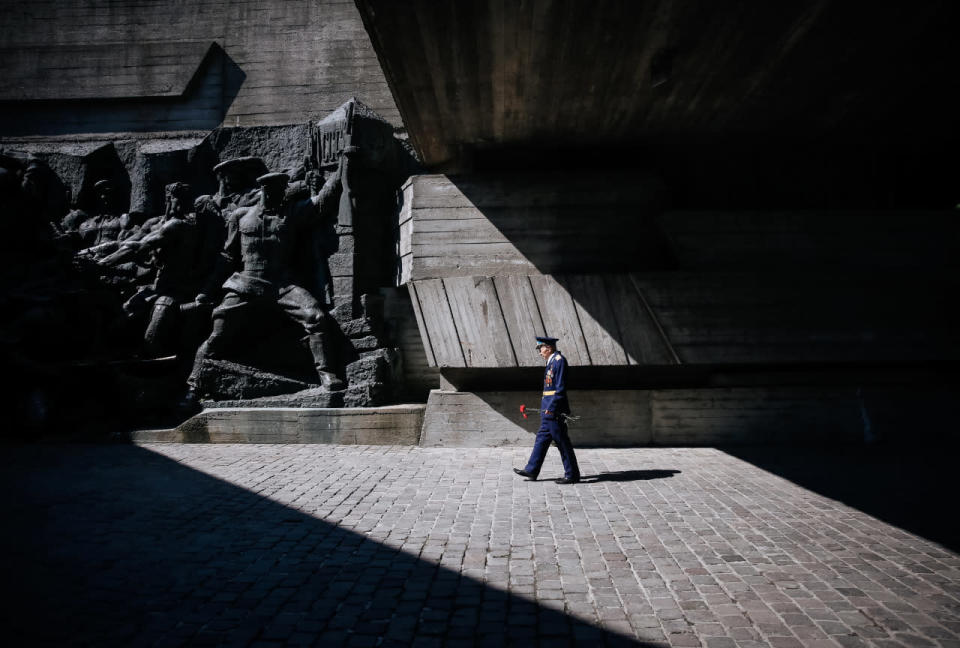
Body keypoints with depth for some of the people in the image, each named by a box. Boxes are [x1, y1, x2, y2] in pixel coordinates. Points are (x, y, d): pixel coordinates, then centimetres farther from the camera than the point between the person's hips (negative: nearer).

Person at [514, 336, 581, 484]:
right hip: (549, 409, 10)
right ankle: (531, 470, 20)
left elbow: (561, 387, -19)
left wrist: (551, 408, -21)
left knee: (562, 441, -3)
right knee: (542, 438, 13)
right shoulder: (552, 361, 16)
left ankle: (572, 475, 6)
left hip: (554, 409, -10)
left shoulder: (559, 360, -13)